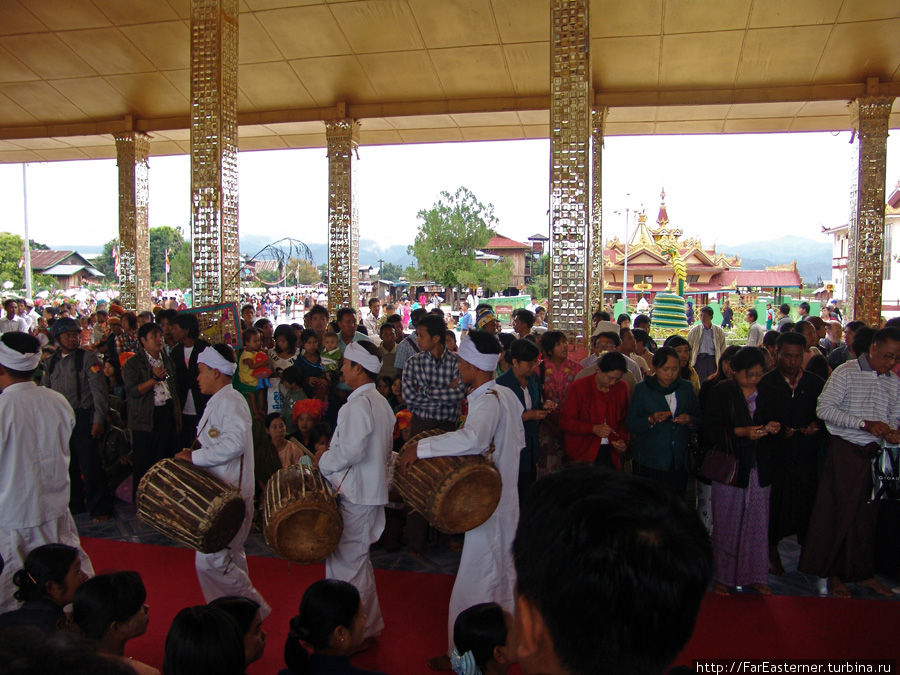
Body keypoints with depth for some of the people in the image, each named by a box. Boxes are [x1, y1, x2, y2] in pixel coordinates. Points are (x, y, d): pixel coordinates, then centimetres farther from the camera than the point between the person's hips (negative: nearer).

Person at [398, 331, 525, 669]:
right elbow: (518, 441, 17)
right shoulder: (507, 394, 5)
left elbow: (473, 438, -45)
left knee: (475, 582, 2)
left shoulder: (486, 402, -23)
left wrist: (421, 447, -39)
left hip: (487, 505, -10)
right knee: (502, 575, 24)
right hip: (506, 498, 10)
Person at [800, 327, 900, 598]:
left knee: (867, 514, 11)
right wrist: (865, 424, -20)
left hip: (876, 453, 5)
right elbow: (824, 408, -14)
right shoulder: (846, 372, -8)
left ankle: (863, 572, 26)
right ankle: (834, 574, 13)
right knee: (838, 512, 0)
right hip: (845, 451, -5)